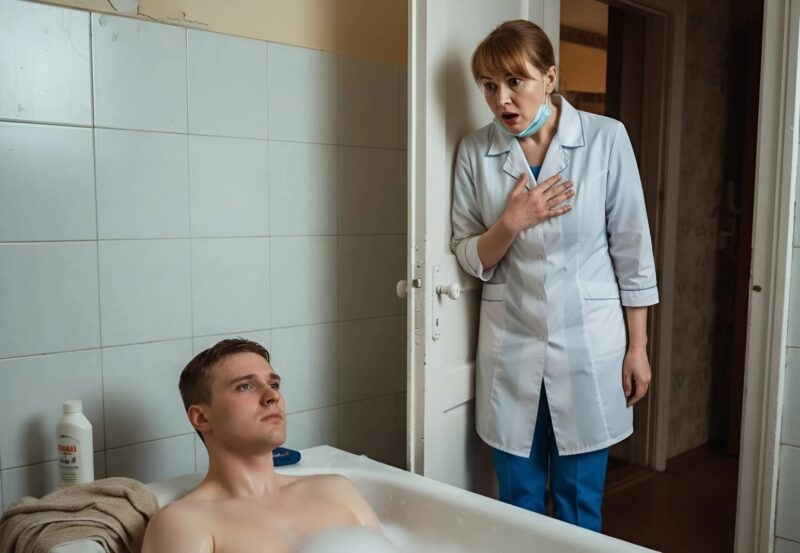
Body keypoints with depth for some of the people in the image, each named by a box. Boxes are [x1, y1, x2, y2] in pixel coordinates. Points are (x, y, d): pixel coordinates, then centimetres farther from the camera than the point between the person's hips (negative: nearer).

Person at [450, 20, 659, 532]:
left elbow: (631, 249, -1)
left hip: (588, 344, -1)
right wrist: (512, 222, -17)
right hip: (511, 347, 1)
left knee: (580, 509, 10)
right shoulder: (475, 151, -2)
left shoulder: (606, 138, -6)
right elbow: (470, 259, 2)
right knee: (518, 508, 11)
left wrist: (637, 347, 0)